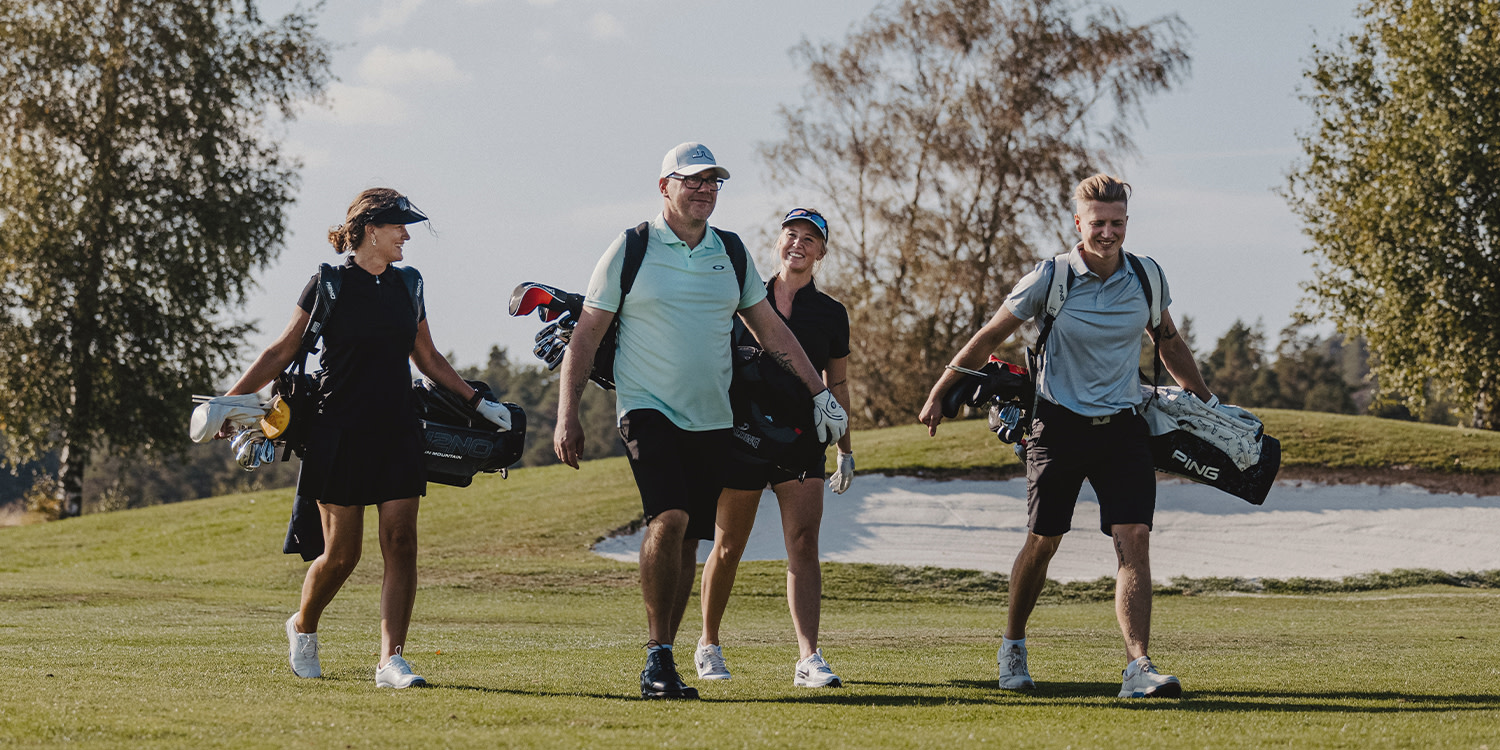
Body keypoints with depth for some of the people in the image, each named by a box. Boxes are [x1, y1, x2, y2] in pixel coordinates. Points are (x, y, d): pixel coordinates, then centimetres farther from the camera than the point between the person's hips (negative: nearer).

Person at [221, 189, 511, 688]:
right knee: (342, 552, -1)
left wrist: (477, 402, 20)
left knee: (401, 543, -7)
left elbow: (427, 358, 22)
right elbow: (282, 352, 0)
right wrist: (228, 400, -6)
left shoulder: (405, 285, 11)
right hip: (341, 435, -4)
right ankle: (303, 627, 27)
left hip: (397, 435, 5)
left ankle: (391, 661, -9)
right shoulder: (330, 285, -4)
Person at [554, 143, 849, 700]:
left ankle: (663, 664, 11)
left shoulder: (731, 253, 11)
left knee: (687, 539, 4)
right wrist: (567, 417, -6)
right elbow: (585, 335, 0)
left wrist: (821, 393, 15)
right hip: (649, 409, -5)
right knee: (669, 519, -23)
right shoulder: (631, 250, -2)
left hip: (712, 419, 5)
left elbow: (770, 330, 19)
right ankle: (658, 656, -18)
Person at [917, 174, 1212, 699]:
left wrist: (1207, 402, 25)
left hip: (1122, 427, 2)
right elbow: (989, 338, 2)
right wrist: (939, 395, 4)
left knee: (1134, 539, -12)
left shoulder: (1146, 279, 2)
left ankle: (1138, 667, -16)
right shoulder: (1051, 278, -8)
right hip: (1061, 424, -2)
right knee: (1043, 542, 4)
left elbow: (1170, 345, 20)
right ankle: (1012, 647, 28)